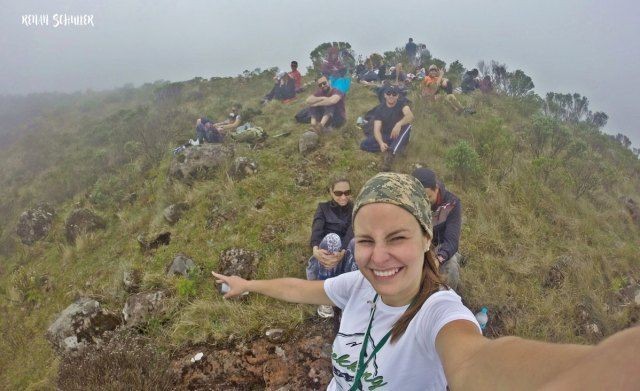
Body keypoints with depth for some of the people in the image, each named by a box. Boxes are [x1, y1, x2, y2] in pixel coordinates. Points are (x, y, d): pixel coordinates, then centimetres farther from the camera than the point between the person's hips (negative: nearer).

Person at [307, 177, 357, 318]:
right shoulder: (323, 208, 9)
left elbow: (352, 232, -13)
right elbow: (316, 229, -12)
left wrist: (342, 253, -35)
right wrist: (316, 250, -36)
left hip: (345, 261, 0)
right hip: (324, 260, 0)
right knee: (331, 237, -33)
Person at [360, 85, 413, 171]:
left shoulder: (401, 103, -13)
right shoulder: (380, 109, -9)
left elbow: (410, 116, -35)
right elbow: (377, 130, -19)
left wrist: (399, 124, -57)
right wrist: (381, 143, -41)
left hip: (399, 137, -2)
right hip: (385, 136, 2)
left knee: (407, 125, -34)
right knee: (364, 145, -20)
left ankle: (391, 153, -42)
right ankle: (397, 148, -15)